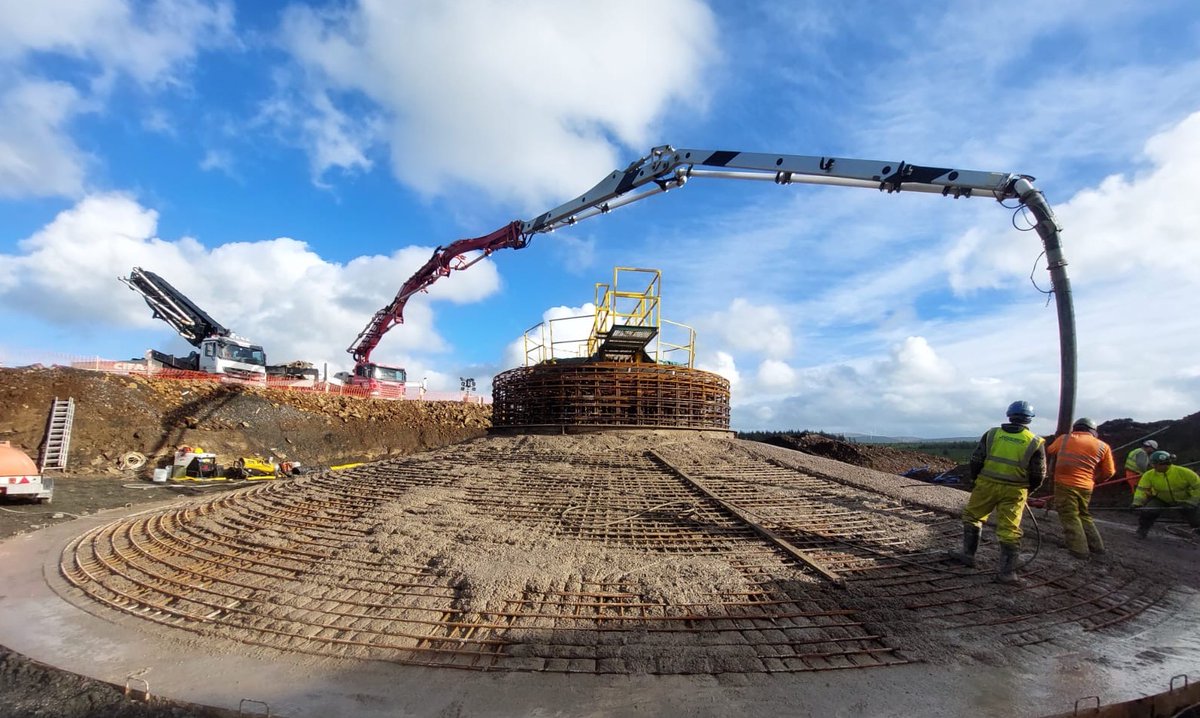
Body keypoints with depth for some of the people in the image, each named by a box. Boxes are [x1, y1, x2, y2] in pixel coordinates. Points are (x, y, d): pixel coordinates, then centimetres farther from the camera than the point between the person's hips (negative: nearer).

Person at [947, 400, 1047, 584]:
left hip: (987, 485, 0)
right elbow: (1038, 475, 2)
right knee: (1009, 531, 5)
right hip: (1014, 492, 0)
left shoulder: (991, 434, -2)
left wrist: (975, 479, 17)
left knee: (972, 517, 17)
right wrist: (1027, 488, 20)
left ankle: (968, 554, 20)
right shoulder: (1035, 442, -3)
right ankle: (1007, 572, 9)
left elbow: (975, 461, 0)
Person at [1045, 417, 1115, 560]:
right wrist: (1094, 481, 23)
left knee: (1070, 517, 0)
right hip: (1086, 487, 4)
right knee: (1083, 514, 22)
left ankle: (1080, 550, -4)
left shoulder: (1064, 439, 3)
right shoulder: (1103, 446, 8)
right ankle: (1097, 546, 25)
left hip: (1065, 484, -4)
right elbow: (1109, 472, 8)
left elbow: (1048, 454, 16)